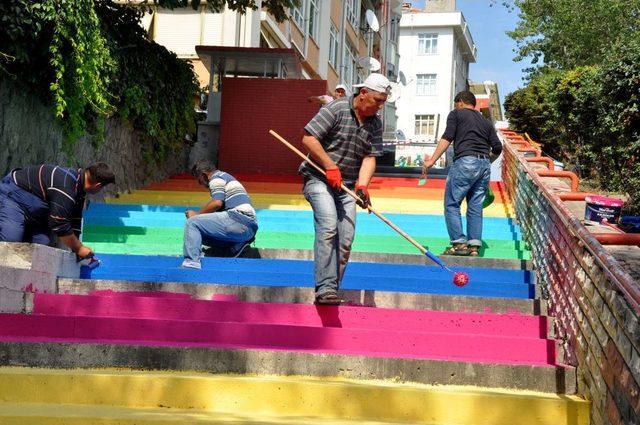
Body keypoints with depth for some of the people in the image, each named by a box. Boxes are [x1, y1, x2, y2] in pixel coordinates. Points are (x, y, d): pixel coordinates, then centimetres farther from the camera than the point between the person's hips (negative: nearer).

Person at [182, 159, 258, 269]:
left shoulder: (216, 178, 2)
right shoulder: (226, 176, 32)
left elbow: (217, 202, -14)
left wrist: (197, 214, -2)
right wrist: (201, 215, 29)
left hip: (238, 220, -10)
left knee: (192, 223, -10)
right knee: (203, 234, 23)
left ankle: (191, 262, -25)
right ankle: (237, 244, 5)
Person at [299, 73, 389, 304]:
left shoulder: (375, 124, 7)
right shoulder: (335, 109, -11)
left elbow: (369, 157, 2)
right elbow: (308, 138, -14)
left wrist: (362, 186, -15)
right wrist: (330, 166, -17)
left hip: (347, 186, 6)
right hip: (319, 179, -6)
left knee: (346, 240, -1)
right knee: (328, 227, -23)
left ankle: (331, 293, 7)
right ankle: (325, 288, -26)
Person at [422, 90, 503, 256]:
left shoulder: (456, 114, 10)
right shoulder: (486, 122, 24)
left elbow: (447, 138, -4)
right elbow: (497, 148, 16)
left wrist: (432, 160, -10)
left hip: (465, 162, -6)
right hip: (484, 165, 6)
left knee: (451, 204, -1)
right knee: (475, 207, 9)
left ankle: (459, 243, -9)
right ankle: (474, 246, 5)